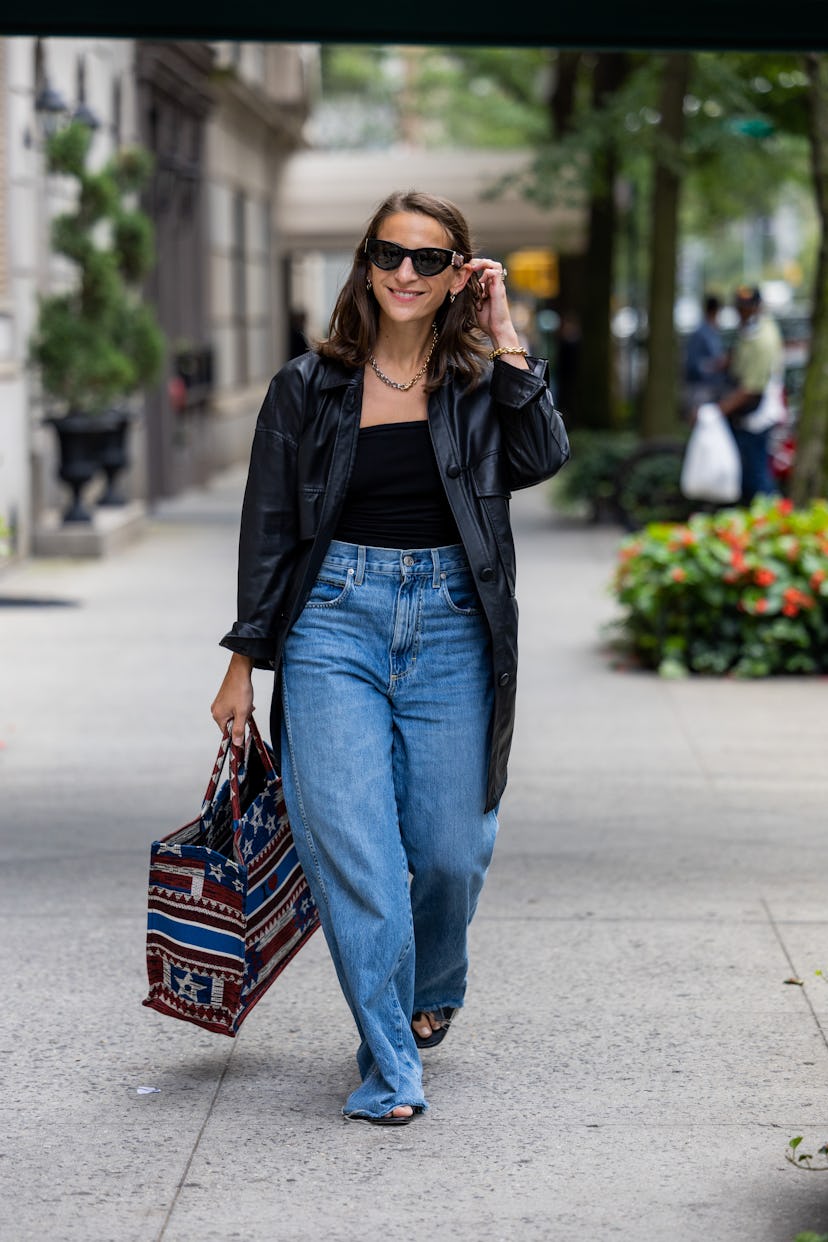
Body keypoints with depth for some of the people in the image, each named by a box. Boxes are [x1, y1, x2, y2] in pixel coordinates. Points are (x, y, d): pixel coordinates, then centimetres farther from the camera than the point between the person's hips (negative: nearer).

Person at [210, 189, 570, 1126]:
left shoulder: (480, 382, 6)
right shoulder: (308, 388, 5)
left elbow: (542, 458, -14)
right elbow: (269, 529, 8)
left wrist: (503, 339, -11)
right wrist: (245, 660, 6)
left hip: (450, 627, 1)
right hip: (334, 623, -1)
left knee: (450, 852, 4)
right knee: (353, 848, -10)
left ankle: (432, 989, 36)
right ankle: (389, 1069, -3)